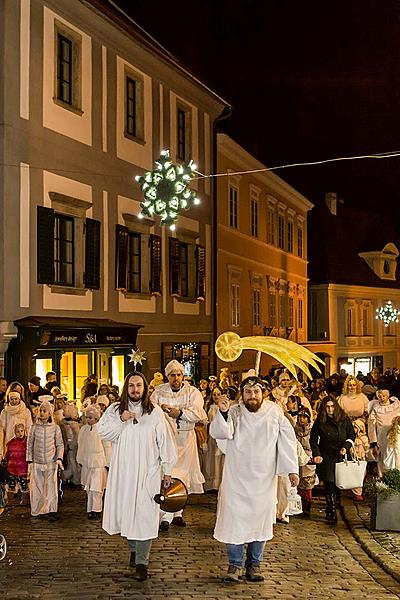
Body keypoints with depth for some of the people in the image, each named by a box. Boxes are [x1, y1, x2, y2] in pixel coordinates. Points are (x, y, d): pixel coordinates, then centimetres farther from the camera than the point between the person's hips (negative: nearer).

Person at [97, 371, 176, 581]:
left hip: (147, 471, -2)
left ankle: (142, 562, -3)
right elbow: (101, 432, -3)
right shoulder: (115, 409, 5)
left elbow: (165, 442, 2)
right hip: (123, 471, 2)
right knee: (126, 510, 10)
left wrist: (167, 470, 2)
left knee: (144, 515, -6)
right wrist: (120, 420, -16)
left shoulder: (155, 412, 0)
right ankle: (133, 549, 33)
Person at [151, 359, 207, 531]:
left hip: (185, 438, 1)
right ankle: (165, 516, -13)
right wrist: (159, 409, -21)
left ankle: (177, 513, 22)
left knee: (183, 475, 7)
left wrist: (180, 412, -26)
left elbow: (198, 413, -11)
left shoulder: (192, 392, 2)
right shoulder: (159, 392, 7)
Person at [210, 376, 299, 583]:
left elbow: (287, 440, 2)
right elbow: (218, 433, -21)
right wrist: (222, 412, -38)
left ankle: (254, 564, 23)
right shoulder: (234, 413, -6)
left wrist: (292, 469, -3)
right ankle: (235, 564, 12)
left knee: (260, 520, 9)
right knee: (234, 519, -1)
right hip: (236, 478, -1)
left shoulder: (274, 412, -1)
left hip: (264, 479, 2)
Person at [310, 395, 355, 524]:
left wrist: (346, 447, -5)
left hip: (341, 456, 2)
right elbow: (313, 439, 5)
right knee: (329, 485, -8)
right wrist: (316, 454, -6)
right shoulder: (320, 421, 1)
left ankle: (330, 510, 20)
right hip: (326, 457, -2)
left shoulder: (344, 419, 4)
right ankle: (332, 514, -5)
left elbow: (352, 435, 11)